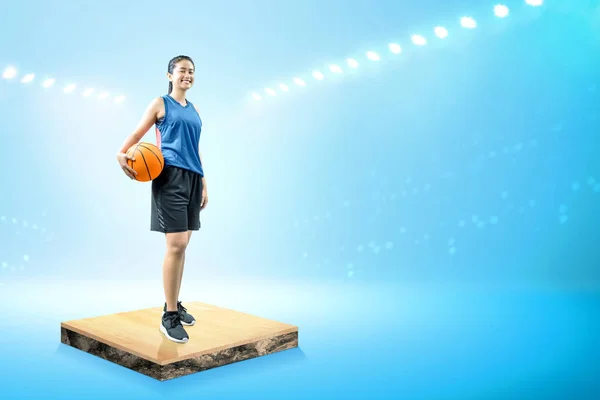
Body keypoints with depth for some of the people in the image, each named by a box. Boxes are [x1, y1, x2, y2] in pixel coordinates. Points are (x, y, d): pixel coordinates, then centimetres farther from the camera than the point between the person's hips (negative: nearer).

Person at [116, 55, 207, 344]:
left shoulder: (194, 111, 20)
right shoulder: (160, 103, 5)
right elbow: (138, 133, 3)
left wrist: (203, 185, 20)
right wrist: (121, 155, -16)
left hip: (192, 178, 6)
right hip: (171, 177, -6)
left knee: (182, 244, 10)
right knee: (176, 243, -14)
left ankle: (174, 305, 22)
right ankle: (169, 317, -6)